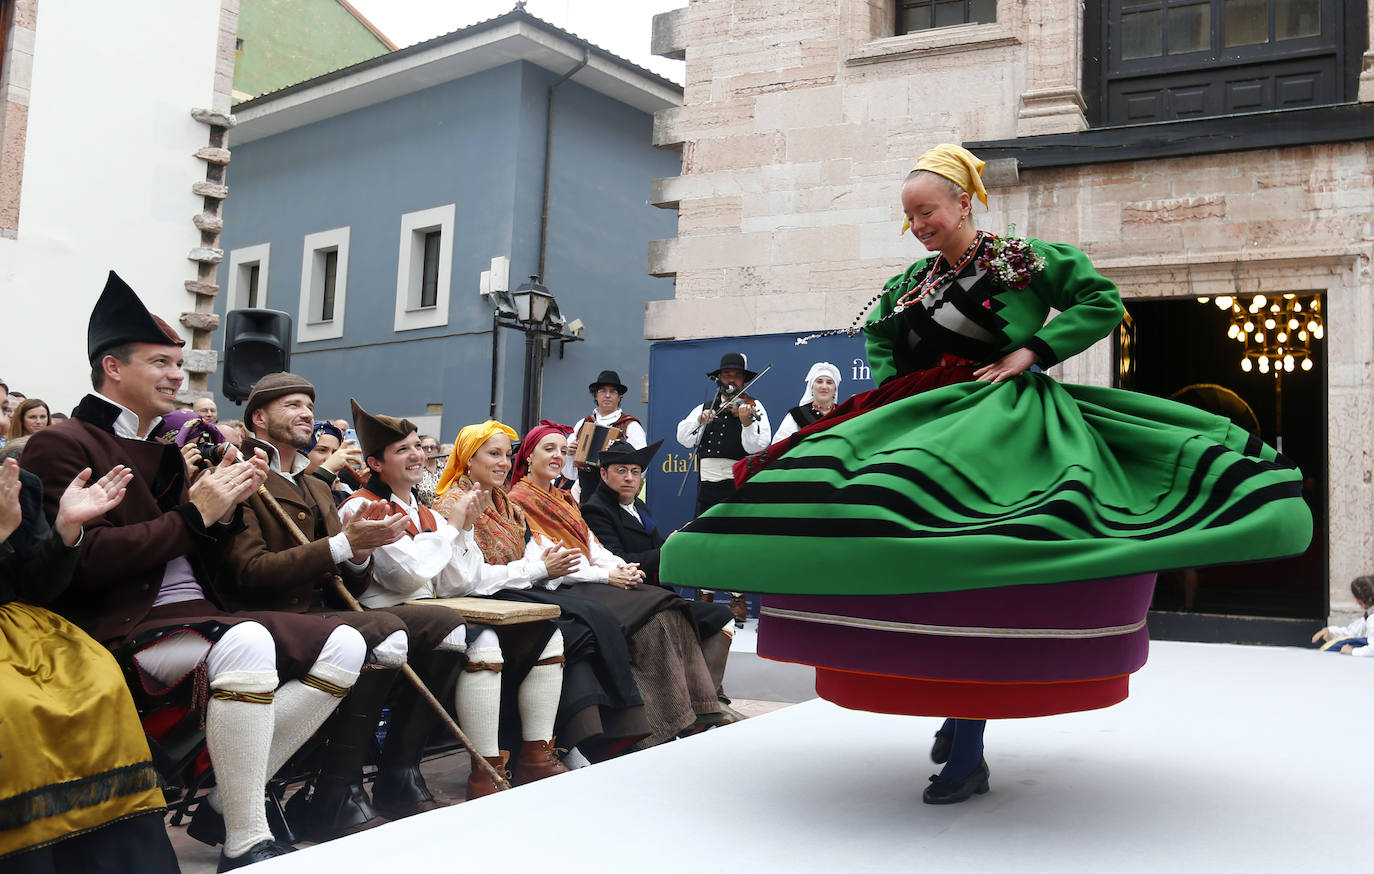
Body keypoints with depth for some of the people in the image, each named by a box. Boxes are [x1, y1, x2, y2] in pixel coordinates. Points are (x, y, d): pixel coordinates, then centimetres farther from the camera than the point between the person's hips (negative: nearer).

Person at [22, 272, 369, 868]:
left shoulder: (163, 449, 22)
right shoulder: (61, 446, -4)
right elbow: (85, 562, -17)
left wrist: (227, 503, 3)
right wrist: (194, 515, -14)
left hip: (194, 615, 9)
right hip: (120, 629, -8)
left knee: (343, 645, -9)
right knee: (246, 642, -38)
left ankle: (228, 800, -4)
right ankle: (245, 846, -26)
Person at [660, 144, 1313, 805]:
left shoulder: (1020, 259, 1)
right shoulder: (913, 282, 16)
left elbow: (1103, 302, 1)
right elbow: (878, 336, 32)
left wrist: (1032, 351, -8)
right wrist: (890, 392, 14)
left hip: (1000, 423, -6)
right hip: (923, 425, 6)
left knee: (964, 568, -16)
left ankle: (968, 755, -7)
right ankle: (956, 717, 10)